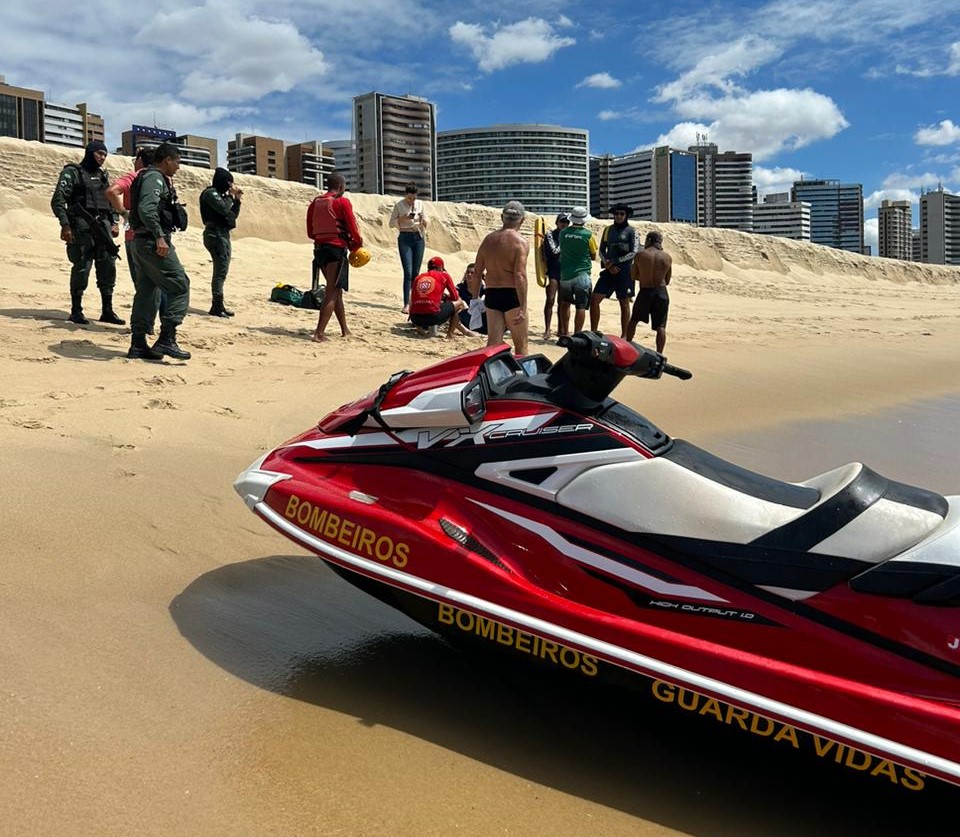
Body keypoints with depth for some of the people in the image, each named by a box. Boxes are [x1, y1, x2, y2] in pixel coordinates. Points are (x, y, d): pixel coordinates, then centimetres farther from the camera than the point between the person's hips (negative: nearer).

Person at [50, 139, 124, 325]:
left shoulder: (103, 175, 19)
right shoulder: (72, 172, 0)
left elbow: (112, 199, 24)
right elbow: (58, 201, -6)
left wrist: (114, 222, 10)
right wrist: (65, 225, -15)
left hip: (103, 226, 6)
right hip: (82, 227, -6)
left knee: (108, 268, 2)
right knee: (81, 269, -4)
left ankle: (107, 311, 8)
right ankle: (76, 311, 6)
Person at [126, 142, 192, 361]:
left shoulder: (151, 177, 22)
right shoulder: (155, 178, -10)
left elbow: (142, 209, 24)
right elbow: (146, 208, -25)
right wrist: (159, 237, -28)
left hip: (141, 242, 11)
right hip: (153, 242, -11)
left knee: (146, 292, 11)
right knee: (180, 287, -9)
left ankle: (138, 344, 13)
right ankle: (166, 340, -13)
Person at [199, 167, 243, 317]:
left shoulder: (219, 194, 20)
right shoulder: (210, 193, -7)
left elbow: (233, 214, 21)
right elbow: (224, 209, -21)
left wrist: (237, 199, 10)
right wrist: (231, 196, -6)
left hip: (223, 235, 10)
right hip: (216, 234, -10)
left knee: (221, 272, 10)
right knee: (220, 272, -13)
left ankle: (219, 306, 14)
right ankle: (217, 307, -13)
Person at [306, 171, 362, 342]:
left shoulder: (314, 203, 11)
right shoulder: (342, 202, -8)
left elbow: (310, 233, 13)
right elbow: (352, 229, -10)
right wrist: (357, 245, 7)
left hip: (319, 249, 7)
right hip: (337, 250, -7)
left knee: (336, 290, 18)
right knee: (332, 292, -5)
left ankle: (345, 330, 25)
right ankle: (319, 333, -13)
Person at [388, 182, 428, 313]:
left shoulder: (420, 204, 6)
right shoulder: (399, 205, -2)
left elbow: (425, 223, 12)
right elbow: (391, 222, 0)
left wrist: (423, 221, -12)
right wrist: (404, 218, -15)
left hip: (418, 238, 3)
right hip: (405, 238, -3)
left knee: (416, 272, 5)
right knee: (408, 272, -12)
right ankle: (406, 304, -15)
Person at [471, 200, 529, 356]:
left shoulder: (488, 239, 9)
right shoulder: (520, 242, -9)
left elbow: (476, 274, 10)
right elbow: (520, 275, -18)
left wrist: (475, 297, 18)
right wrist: (523, 307, -19)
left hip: (491, 295, 5)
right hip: (511, 296, -5)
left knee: (493, 343, 8)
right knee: (521, 345, 7)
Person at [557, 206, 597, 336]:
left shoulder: (563, 233, -1)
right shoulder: (588, 235, -8)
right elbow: (594, 257, 2)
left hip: (565, 274, 3)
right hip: (582, 274, -3)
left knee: (565, 304, 17)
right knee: (581, 306, -1)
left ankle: (565, 333, 19)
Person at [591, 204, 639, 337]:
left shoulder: (631, 231, 0)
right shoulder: (608, 230, 12)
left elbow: (633, 253, -7)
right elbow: (602, 250, 12)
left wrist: (614, 261, -12)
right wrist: (608, 264, -6)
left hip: (624, 270, -4)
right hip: (609, 270, 4)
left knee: (624, 303, 3)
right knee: (594, 299, -4)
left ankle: (624, 336, 10)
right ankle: (593, 332, 3)